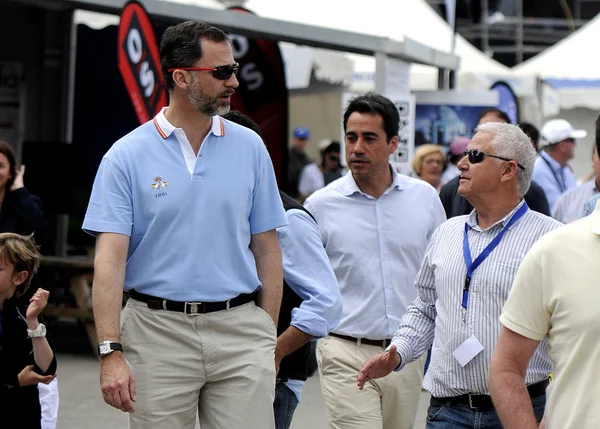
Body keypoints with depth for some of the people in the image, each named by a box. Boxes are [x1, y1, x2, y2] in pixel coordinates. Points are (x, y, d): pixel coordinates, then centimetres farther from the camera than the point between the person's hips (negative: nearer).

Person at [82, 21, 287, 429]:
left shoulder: (249, 147, 7)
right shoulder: (127, 156, -2)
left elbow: (266, 248, 9)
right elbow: (110, 258, -7)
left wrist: (268, 340, 4)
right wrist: (111, 352, -15)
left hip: (239, 328, 2)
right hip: (157, 332, -2)